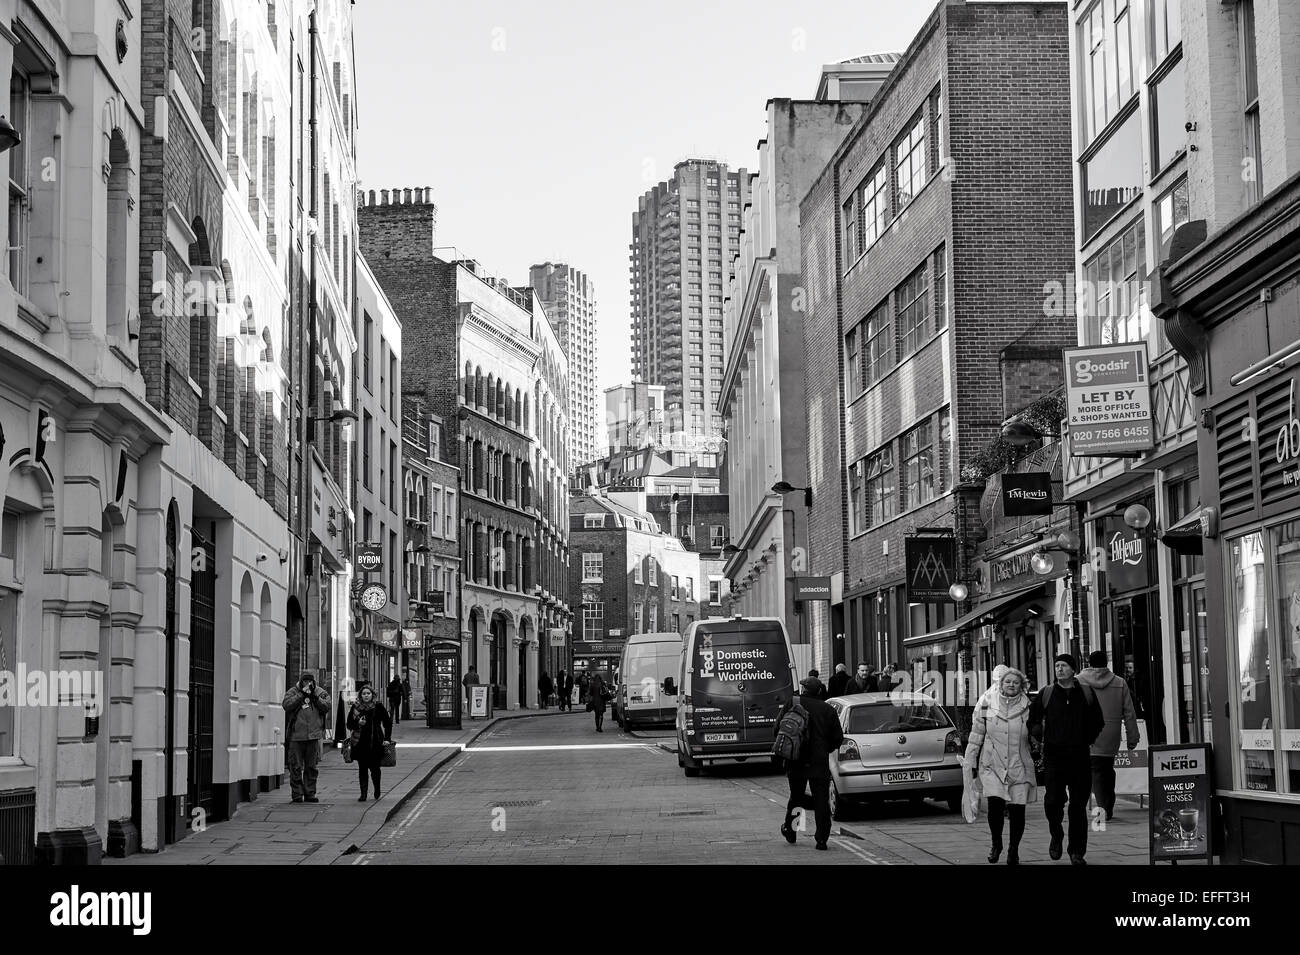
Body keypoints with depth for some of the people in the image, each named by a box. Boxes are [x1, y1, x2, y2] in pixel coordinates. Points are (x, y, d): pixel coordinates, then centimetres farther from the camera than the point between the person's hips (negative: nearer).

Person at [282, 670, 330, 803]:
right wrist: (301, 694, -13)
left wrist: (314, 696, -10)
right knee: (296, 767, -1)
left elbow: (326, 706, -2)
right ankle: (297, 794, 5)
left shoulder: (320, 692, 10)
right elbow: (286, 705, -12)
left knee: (312, 766, 7)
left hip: (313, 735, 2)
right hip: (296, 735, -2)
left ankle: (310, 793, 14)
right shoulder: (292, 691, 4)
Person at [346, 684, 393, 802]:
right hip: (360, 742, 1)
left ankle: (377, 789, 25)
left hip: (375, 742, -1)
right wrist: (358, 723, -12)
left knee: (374, 767, -1)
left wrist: (387, 738, 1)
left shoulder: (378, 707, 1)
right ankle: (363, 794, 6)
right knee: (362, 768, 1)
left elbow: (388, 722, 7)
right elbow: (349, 724, 9)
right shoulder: (356, 707, 4)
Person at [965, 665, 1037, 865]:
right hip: (992, 765, 0)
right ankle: (996, 843, 9)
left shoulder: (1027, 708, 3)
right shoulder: (987, 704, 3)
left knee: (1017, 810, 0)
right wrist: (971, 762, 8)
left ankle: (1014, 850, 19)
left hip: (1020, 766, 0)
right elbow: (976, 736, 8)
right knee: (995, 804, -15)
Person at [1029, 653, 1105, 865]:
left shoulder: (1086, 693, 7)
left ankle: (1077, 851, 12)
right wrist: (1042, 738, 4)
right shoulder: (1046, 693, 4)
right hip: (1054, 756, -1)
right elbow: (1033, 720, 12)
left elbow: (1098, 721, 17)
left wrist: (1089, 739, 9)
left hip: (1080, 756, 1)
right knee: (1053, 800, -14)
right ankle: (1056, 836, 13)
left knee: (1078, 805, 3)